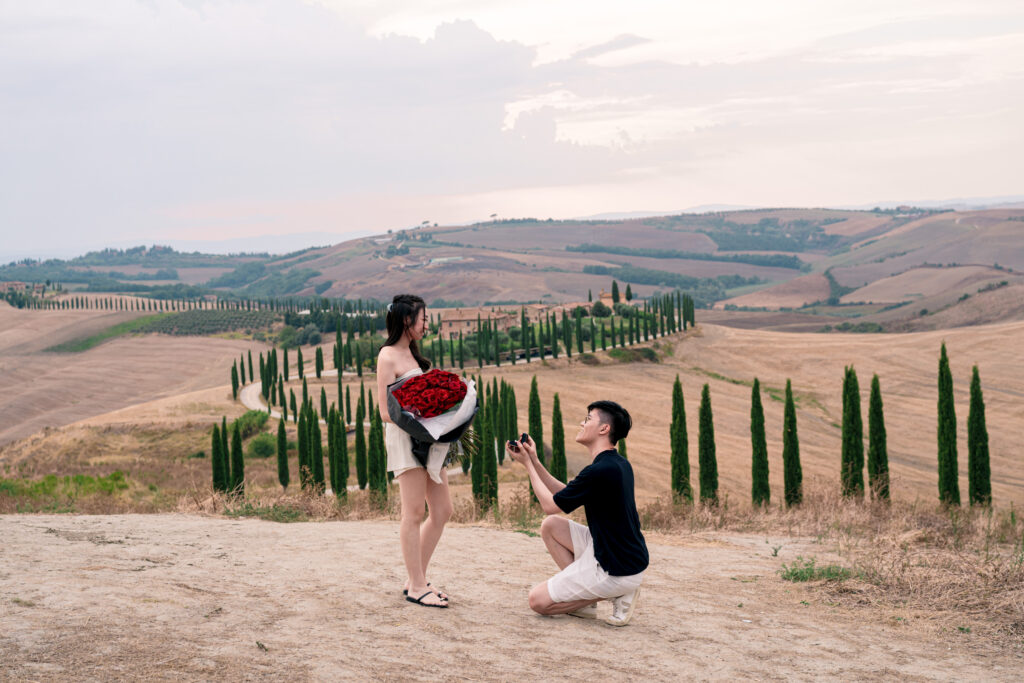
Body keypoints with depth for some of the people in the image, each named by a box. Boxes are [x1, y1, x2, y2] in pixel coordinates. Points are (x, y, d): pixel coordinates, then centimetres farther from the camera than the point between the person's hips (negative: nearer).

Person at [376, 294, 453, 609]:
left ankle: (416, 580, 18)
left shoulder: (411, 353, 16)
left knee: (442, 510, 9)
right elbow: (386, 412, -13)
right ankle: (416, 587, 5)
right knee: (414, 514, -3)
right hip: (404, 437, -9)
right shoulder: (388, 356, -10)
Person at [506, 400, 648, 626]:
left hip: (617, 571, -9)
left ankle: (615, 594, -2)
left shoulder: (600, 471, -23)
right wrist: (535, 462, 11)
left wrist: (528, 464, 0)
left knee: (538, 600, -1)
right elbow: (564, 494, 15)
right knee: (551, 526, 15)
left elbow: (550, 505, -10)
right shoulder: (617, 464, 8)